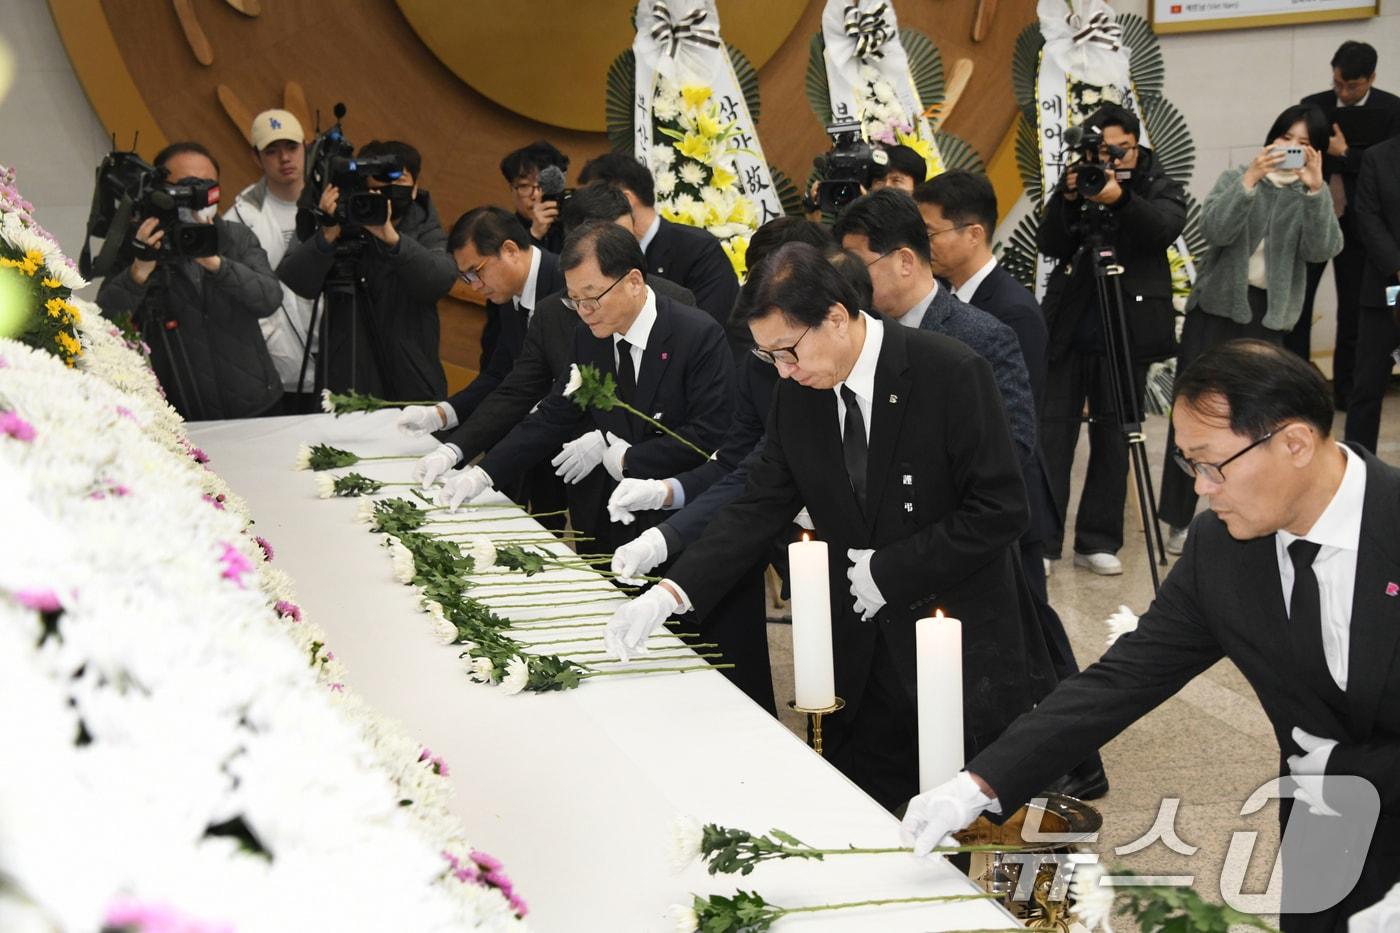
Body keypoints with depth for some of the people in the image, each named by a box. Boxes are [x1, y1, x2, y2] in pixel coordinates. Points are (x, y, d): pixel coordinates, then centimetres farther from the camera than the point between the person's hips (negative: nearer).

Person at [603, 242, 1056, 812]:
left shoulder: (951, 373, -16)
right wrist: (671, 593, -10)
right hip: (860, 652, 5)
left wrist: (890, 571, -16)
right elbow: (761, 506, 2)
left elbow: (1001, 510, -16)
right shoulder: (797, 394, 1)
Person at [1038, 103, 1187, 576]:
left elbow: (1167, 227, -17)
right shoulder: (1077, 184, 7)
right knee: (1052, 432, -2)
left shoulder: (1160, 188, 5)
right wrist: (1068, 199, -20)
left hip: (1126, 333, 0)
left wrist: (1121, 199, -32)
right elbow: (1049, 245, -4)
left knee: (1113, 438, 4)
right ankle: (1041, 541, 1)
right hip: (1067, 329, 1)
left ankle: (1098, 541, 12)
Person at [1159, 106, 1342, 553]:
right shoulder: (1236, 178, 3)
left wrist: (1315, 188, -22)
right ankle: (1180, 520, 0)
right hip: (1216, 307, -1)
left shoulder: (1312, 196, 6)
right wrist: (1251, 178, -24)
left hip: (1267, 316, 1)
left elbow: (1322, 250, -12)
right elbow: (1214, 231, -15)